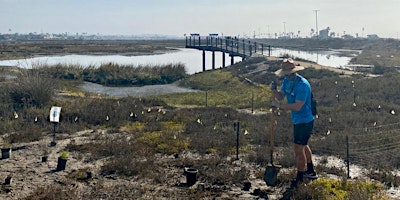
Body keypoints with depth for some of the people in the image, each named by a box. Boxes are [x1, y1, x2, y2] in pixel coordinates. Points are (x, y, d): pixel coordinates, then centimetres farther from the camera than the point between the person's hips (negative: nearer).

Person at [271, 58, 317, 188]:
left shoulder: (303, 85, -26)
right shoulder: (287, 81, 2)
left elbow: (297, 106, -30)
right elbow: (281, 97, 3)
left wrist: (279, 105, -25)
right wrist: (274, 90, -18)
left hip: (304, 121, -10)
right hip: (297, 120, 10)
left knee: (299, 149, -4)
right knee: (303, 146, 24)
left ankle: (300, 179, 10)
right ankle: (311, 172, 43)